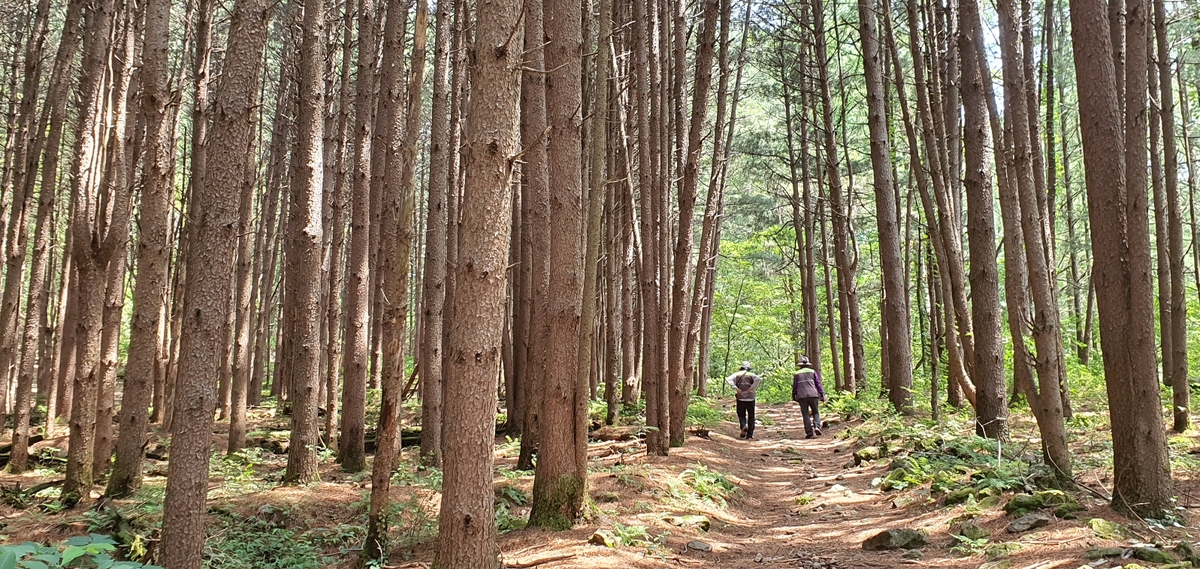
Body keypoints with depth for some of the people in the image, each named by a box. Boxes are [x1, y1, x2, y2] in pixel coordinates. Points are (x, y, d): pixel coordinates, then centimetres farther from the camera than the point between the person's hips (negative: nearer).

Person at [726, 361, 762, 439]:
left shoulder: (737, 375, 6)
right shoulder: (751, 375, 2)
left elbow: (728, 379, -11)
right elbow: (758, 379, -19)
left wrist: (736, 388, -10)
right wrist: (752, 388, -12)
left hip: (741, 398, 0)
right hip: (750, 398, 0)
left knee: (741, 415, 12)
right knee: (751, 416, 11)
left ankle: (744, 426, -17)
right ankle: (750, 434, 9)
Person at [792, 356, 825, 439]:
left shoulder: (797, 374, 9)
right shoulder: (813, 372, 8)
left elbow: (795, 387, 9)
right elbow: (818, 384, 3)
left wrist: (793, 397, 21)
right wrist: (822, 395, 3)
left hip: (801, 396, 0)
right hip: (813, 395, 0)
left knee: (806, 414, 4)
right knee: (815, 412, 12)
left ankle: (809, 432, -3)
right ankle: (817, 427, -11)